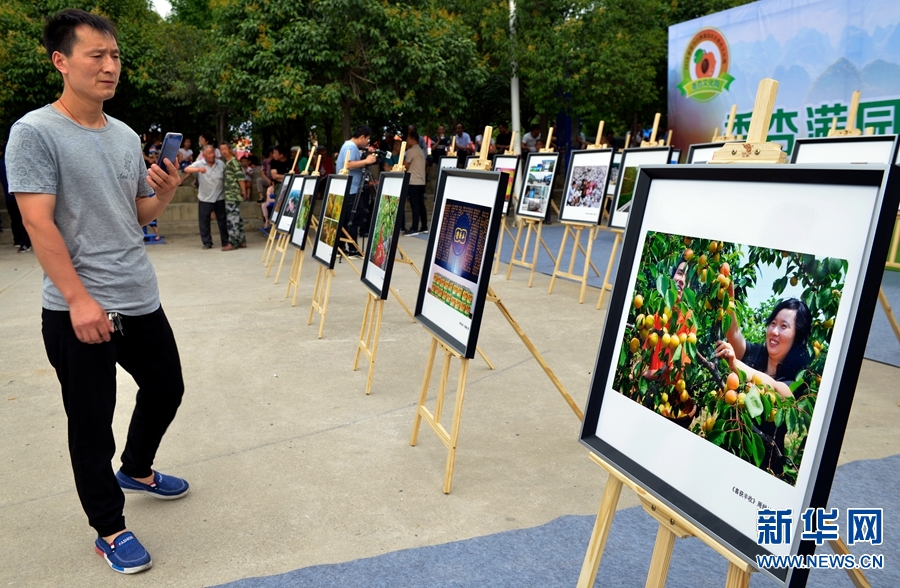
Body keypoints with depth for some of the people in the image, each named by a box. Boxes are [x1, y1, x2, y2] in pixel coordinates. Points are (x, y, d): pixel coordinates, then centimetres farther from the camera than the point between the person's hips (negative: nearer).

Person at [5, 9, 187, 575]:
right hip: (78, 312, -7)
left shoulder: (127, 136, 9)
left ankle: (136, 470, 46)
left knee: (166, 388, 20)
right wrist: (79, 299, -22)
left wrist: (166, 192, -7)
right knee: (92, 422, 5)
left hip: (141, 300, 7)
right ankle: (110, 530, 23)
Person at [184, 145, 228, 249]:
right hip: (205, 199, -1)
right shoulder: (199, 164, -5)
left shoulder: (221, 164, 2)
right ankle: (207, 243, 14)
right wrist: (198, 169, -39)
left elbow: (226, 178, 9)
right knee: (204, 222, 3)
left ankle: (226, 242, 18)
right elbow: (186, 169, -20)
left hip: (220, 198, 1)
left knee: (223, 221, 8)